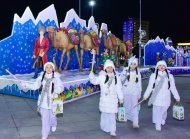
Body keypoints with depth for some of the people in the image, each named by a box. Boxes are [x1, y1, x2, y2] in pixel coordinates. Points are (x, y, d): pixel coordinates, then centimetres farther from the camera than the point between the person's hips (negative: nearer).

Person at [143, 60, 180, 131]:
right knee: (157, 111, -3)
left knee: (164, 110, 12)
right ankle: (158, 124, 11)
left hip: (165, 98, 1)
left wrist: (177, 97, 7)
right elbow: (150, 87, 5)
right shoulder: (153, 76, -2)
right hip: (156, 97, -1)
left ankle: (162, 120, 40)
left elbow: (173, 88, 6)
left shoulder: (170, 76, 1)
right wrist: (146, 95, 6)